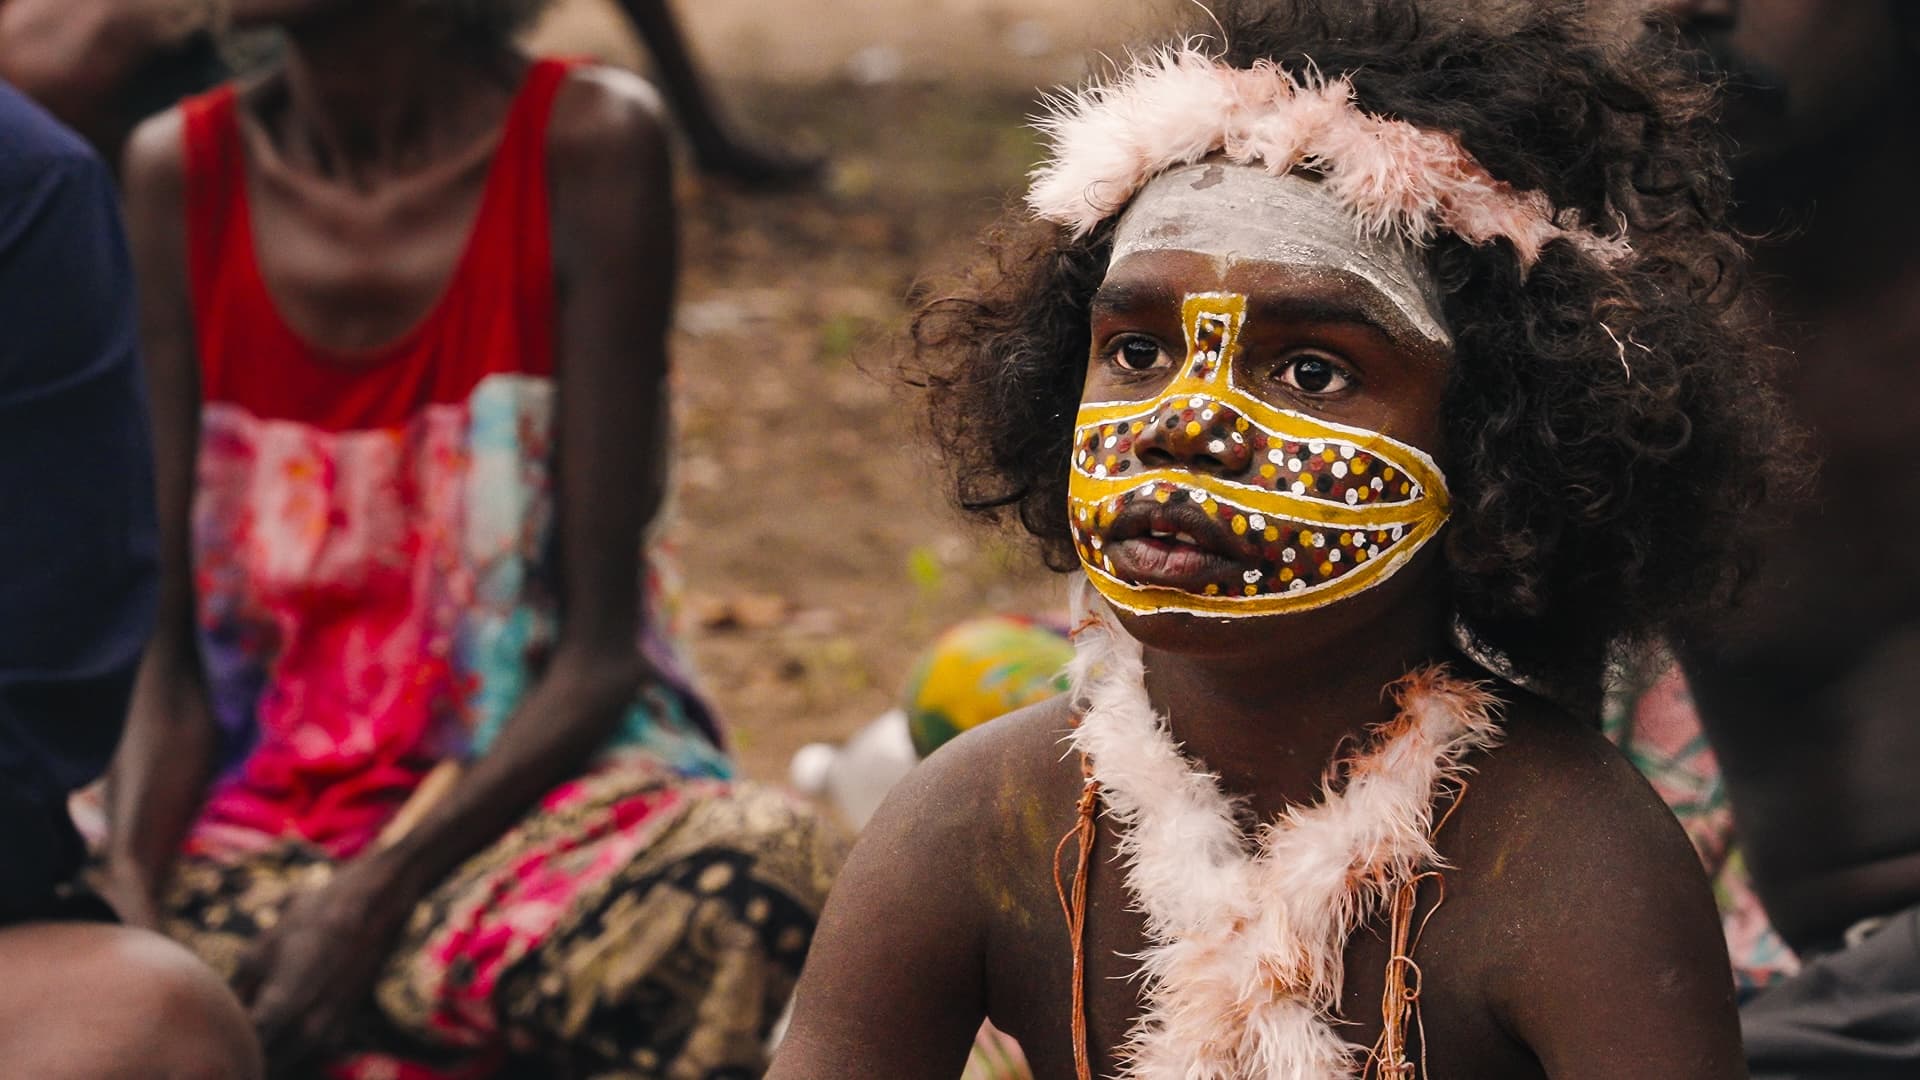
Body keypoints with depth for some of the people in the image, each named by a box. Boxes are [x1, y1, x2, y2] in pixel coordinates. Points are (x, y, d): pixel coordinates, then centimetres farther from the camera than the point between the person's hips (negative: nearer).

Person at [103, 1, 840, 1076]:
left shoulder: (586, 148, -9)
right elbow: (170, 646, 0)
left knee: (739, 874, -35)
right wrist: (130, 911, -18)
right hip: (256, 816, 3)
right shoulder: (178, 174, 1)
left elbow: (599, 653, -11)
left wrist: (377, 894, -22)